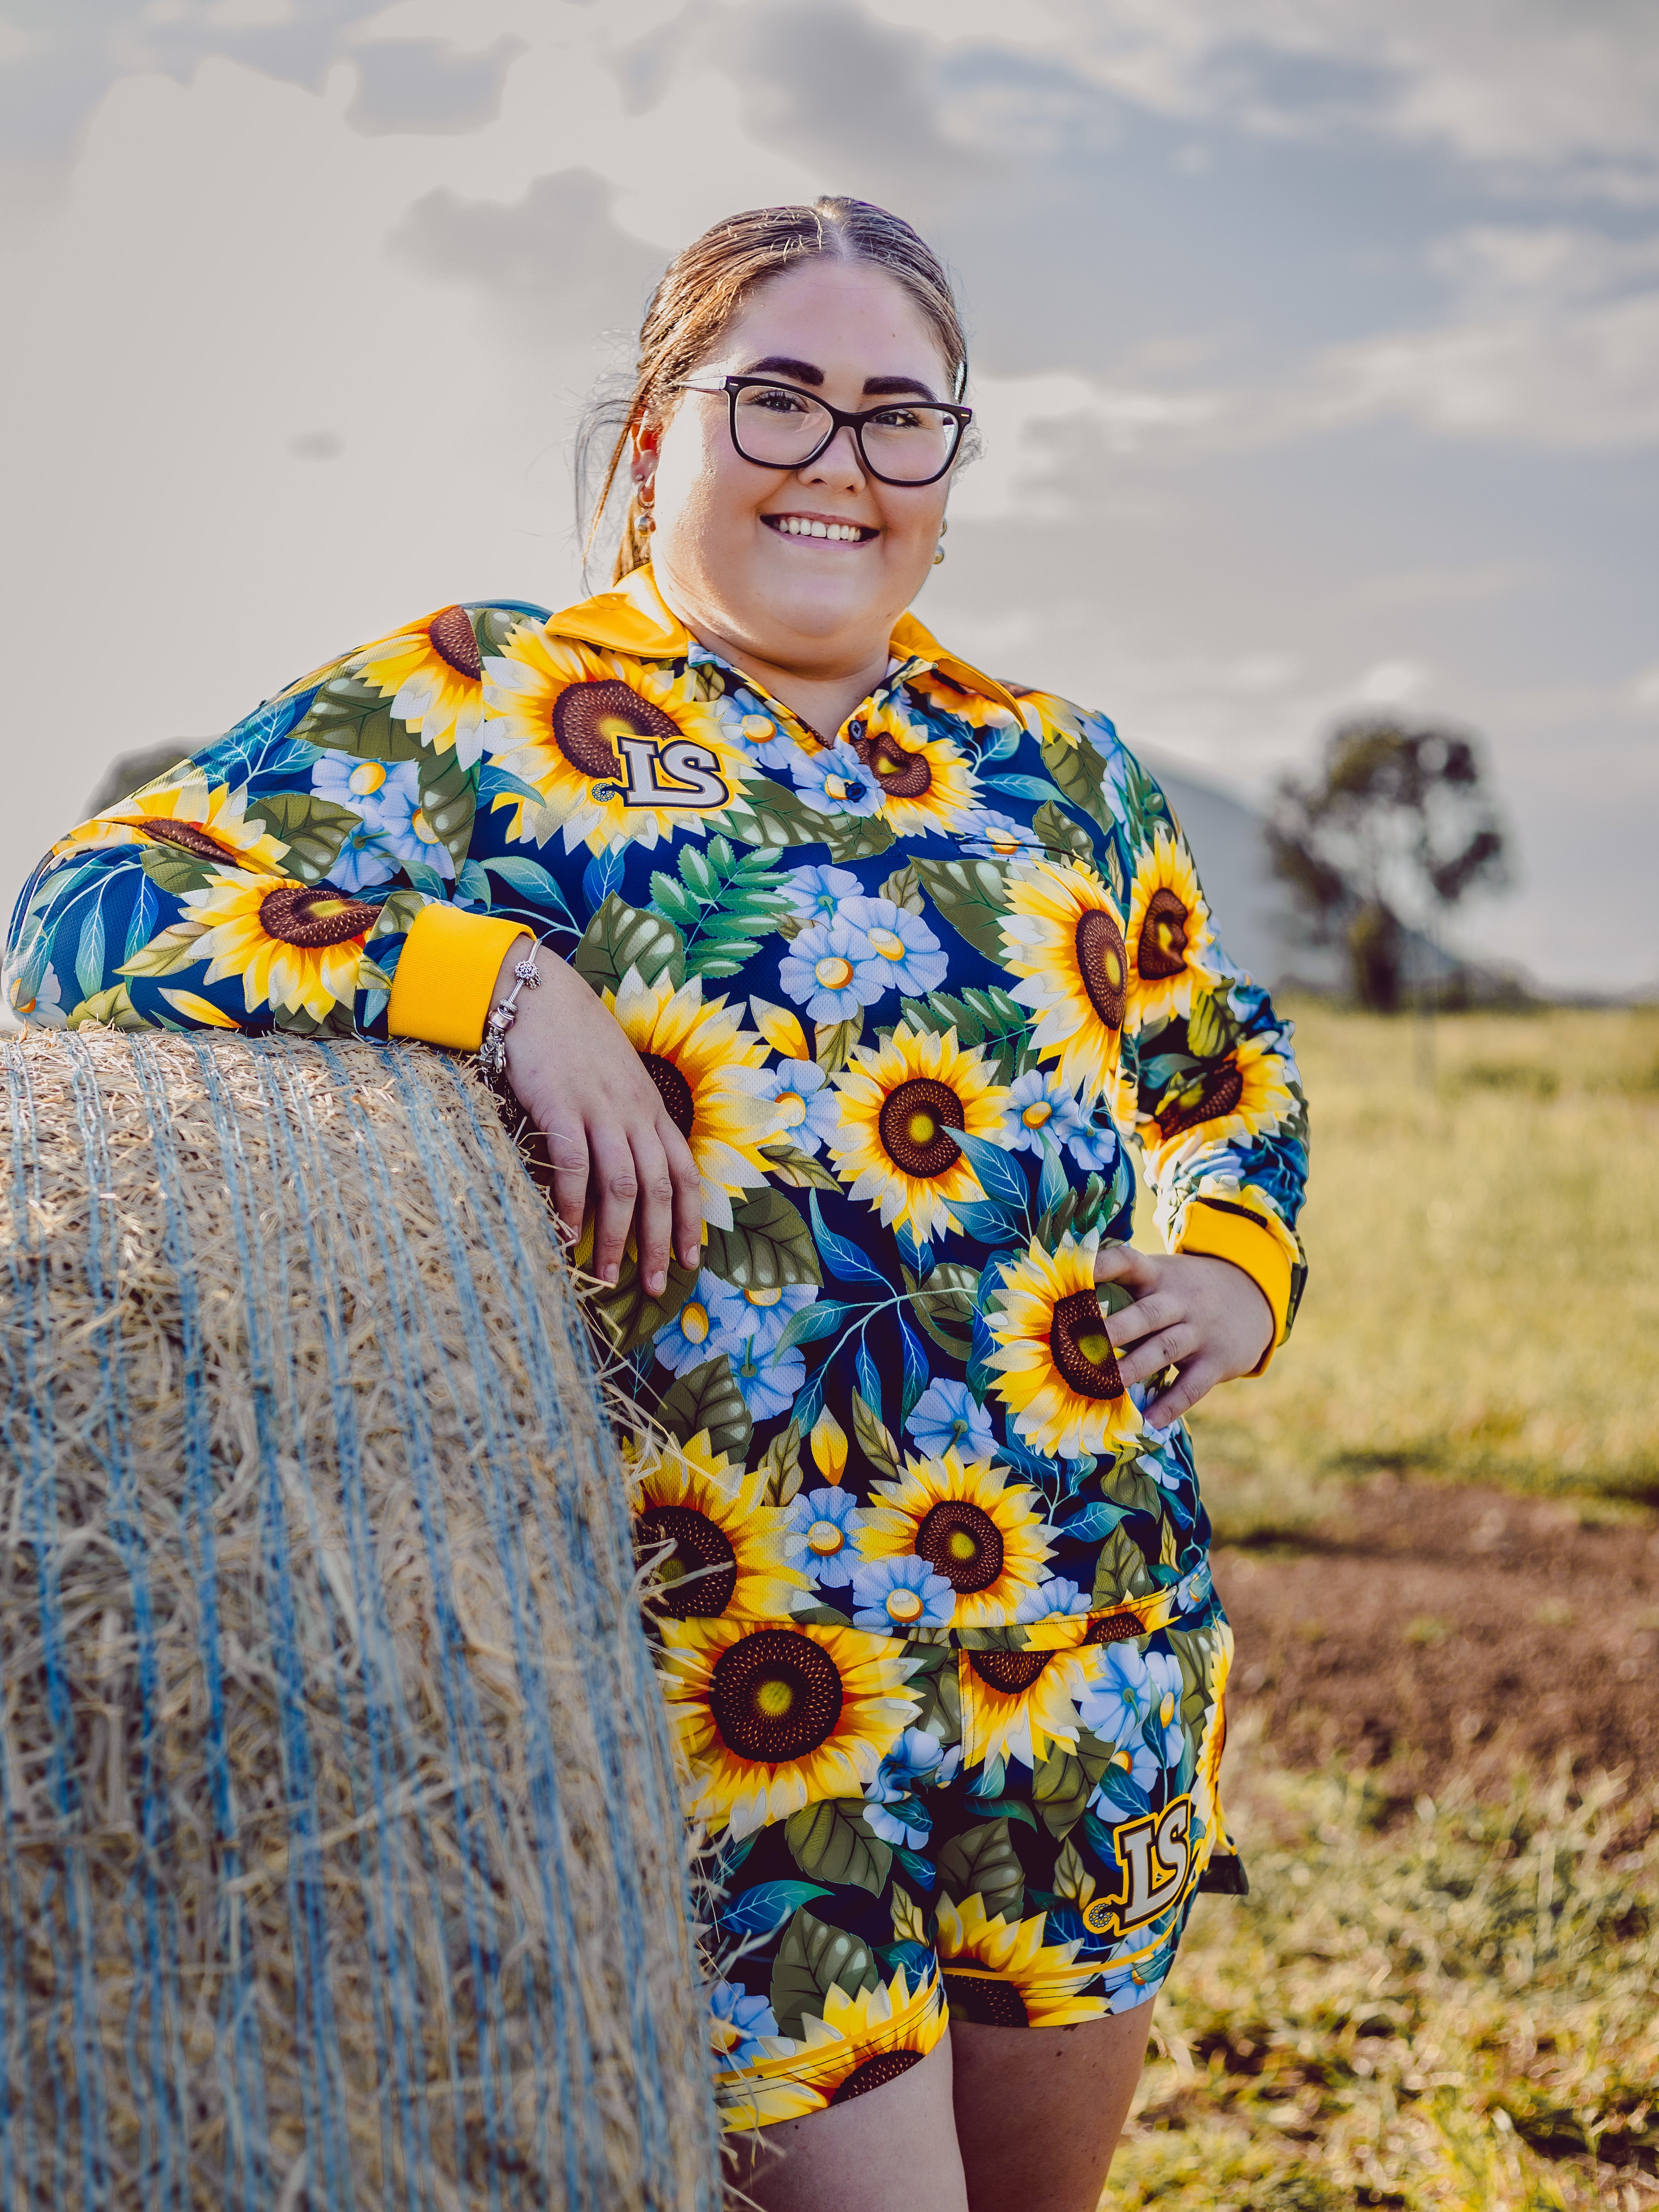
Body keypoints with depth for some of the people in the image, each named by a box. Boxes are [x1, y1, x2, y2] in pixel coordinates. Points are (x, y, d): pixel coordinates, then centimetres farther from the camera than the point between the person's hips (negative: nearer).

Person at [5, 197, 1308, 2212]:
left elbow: (1228, 1062, 28)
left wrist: (1235, 1263, 7)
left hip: (1097, 1645, 6)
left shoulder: (1050, 759, 14)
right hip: (733, 1661, -5)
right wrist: (499, 977, -23)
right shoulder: (481, 707, -2)